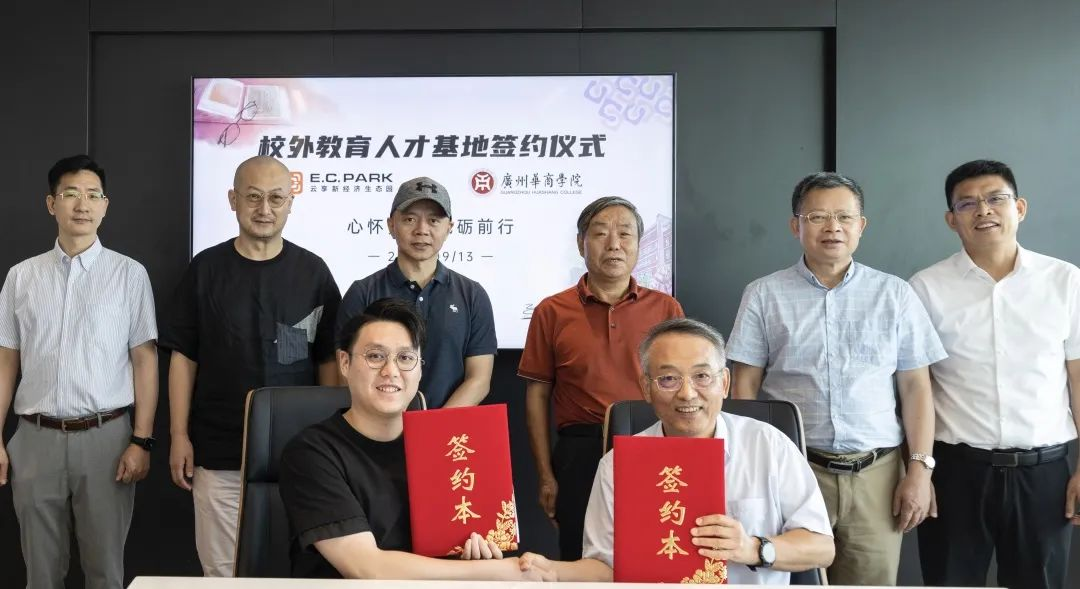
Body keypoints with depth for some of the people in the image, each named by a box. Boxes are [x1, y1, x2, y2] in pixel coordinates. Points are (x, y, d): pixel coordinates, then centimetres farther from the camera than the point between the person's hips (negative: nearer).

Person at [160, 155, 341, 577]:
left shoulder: (312, 272, 1)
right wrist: (179, 435, -1)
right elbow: (183, 356, 4)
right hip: (218, 452, 0)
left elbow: (328, 360, 4)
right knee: (221, 570, 7)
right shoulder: (205, 269, 2)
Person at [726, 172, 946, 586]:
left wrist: (920, 468, -1)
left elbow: (915, 387, 6)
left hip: (877, 473, 1)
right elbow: (745, 386, 2)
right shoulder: (764, 296, 3)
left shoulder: (895, 295, 6)